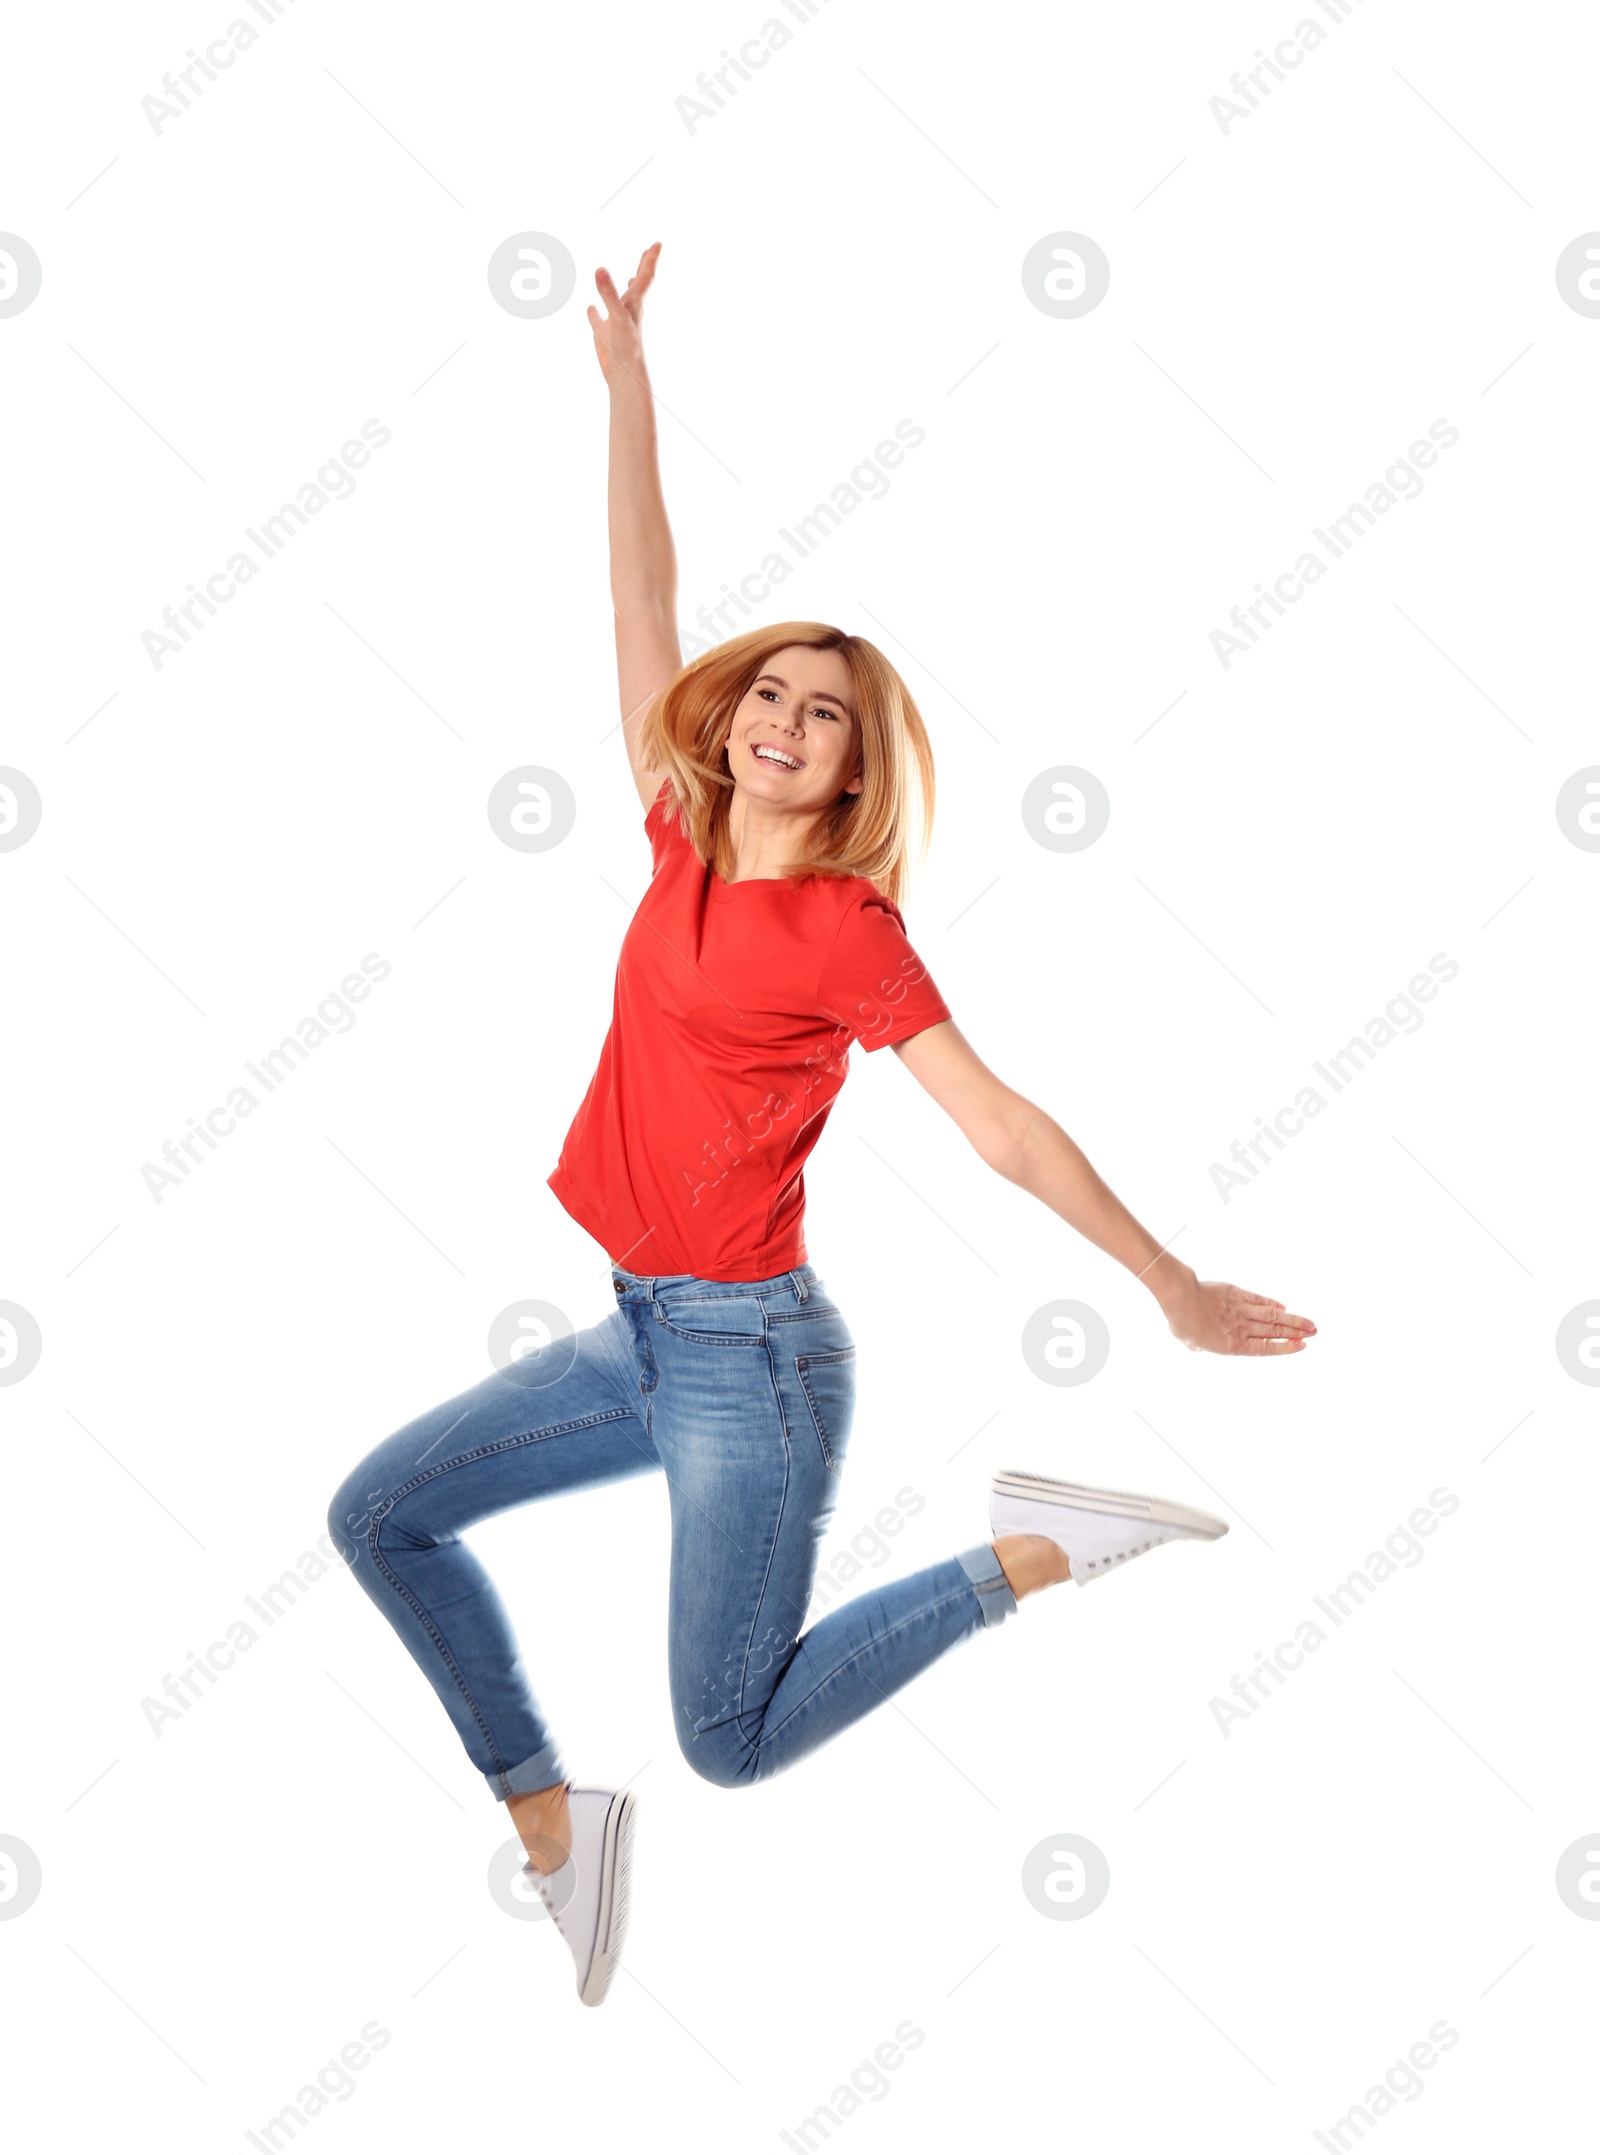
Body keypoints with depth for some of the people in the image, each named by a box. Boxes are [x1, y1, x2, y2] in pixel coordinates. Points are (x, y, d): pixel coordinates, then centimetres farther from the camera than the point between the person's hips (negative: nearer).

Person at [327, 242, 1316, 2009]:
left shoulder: (846, 930, -12)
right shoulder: (685, 847, 5)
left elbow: (1004, 1127, -12)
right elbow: (642, 605, 5)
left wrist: (1174, 1291, -12)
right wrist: (628, 385, 3)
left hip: (750, 1351, -7)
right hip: (643, 1336, 7)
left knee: (734, 1739, -2)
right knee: (380, 1514, 6)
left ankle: (1040, 1548, 9)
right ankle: (550, 1815, 16)